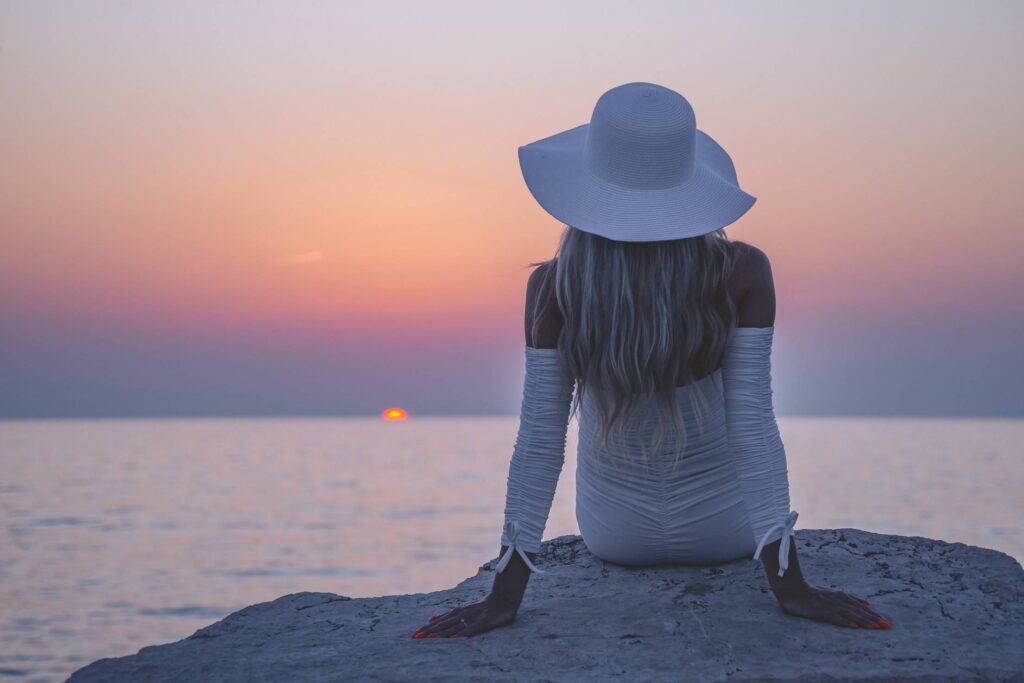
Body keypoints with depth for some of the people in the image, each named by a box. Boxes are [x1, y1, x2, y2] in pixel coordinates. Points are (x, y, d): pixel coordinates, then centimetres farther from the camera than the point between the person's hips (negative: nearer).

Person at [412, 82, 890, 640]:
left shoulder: (553, 288, -23)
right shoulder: (742, 274, -24)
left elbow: (539, 442, -21)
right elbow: (754, 425, -24)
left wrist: (504, 595, -15)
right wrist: (789, 585, -18)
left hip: (613, 535, 0)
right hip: (725, 530, 0)